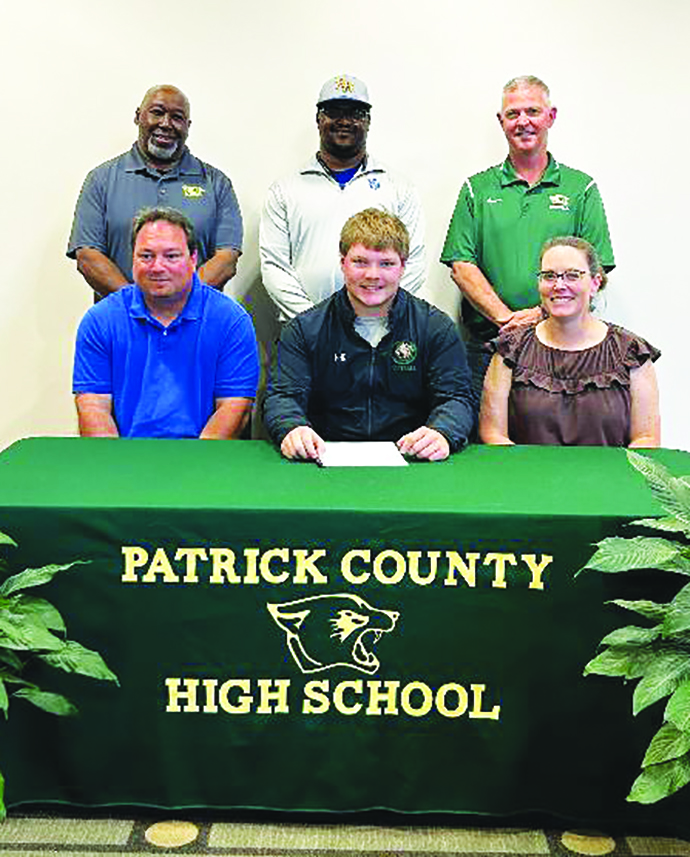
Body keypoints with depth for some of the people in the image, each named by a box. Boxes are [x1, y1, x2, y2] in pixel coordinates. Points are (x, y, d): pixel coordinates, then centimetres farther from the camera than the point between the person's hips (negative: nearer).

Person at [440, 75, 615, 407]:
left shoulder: (582, 188, 9)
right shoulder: (477, 189, 11)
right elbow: (461, 266, 2)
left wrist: (541, 314, -14)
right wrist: (506, 318, -13)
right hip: (486, 345, 1)